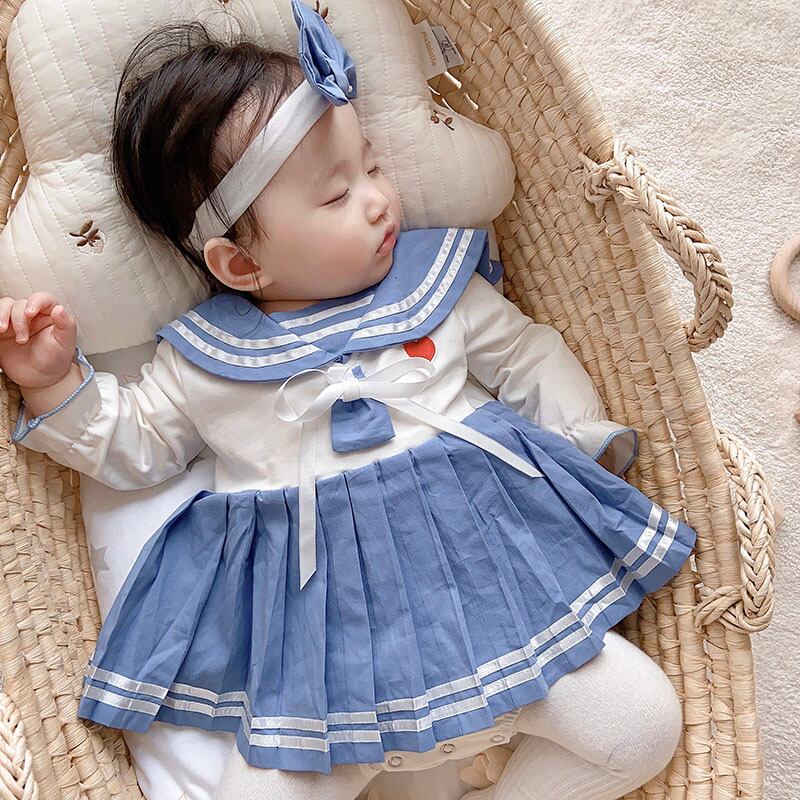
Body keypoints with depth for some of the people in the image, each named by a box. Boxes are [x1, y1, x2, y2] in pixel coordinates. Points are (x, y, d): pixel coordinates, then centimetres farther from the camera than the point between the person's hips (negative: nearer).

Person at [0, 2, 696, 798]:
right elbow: (135, 446, 14)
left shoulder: (434, 283, 4)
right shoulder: (203, 358, 2)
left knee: (643, 722, -6)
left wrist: (592, 447, 3)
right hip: (321, 649, 0)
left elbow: (528, 357, 13)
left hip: (489, 576, 1)